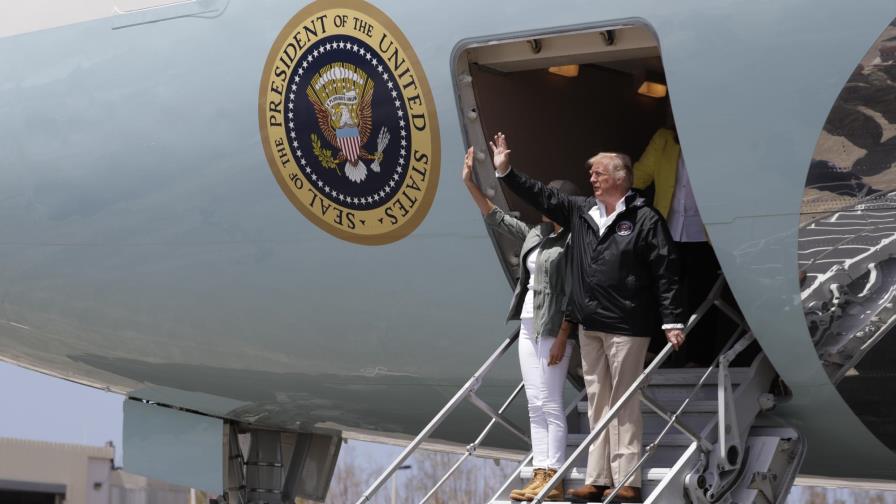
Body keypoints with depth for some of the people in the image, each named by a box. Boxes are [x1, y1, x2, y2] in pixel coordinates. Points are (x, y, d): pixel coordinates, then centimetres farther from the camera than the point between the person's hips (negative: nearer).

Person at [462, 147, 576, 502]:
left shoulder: (573, 241, -9)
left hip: (553, 328, -8)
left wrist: (562, 338, -18)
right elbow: (496, 218, 21)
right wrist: (470, 183, 16)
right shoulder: (536, 234, 13)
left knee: (550, 404, -7)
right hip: (528, 325, 8)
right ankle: (539, 475, 8)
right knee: (535, 405, 7)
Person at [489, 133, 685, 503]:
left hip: (626, 327, -7)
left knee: (623, 404, -5)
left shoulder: (645, 219, -7)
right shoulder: (580, 212, 11)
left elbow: (666, 273, -9)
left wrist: (672, 321, -14)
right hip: (589, 324, 7)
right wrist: (505, 171, 13)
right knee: (597, 403, 9)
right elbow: (541, 196, 19)